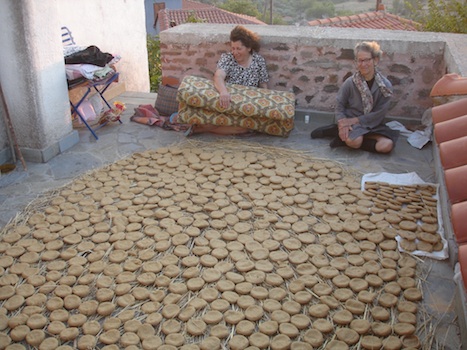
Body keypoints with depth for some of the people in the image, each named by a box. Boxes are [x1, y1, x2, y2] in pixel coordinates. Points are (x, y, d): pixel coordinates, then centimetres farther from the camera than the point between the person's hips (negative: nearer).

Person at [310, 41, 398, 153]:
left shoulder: (385, 86, -10)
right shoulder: (350, 82, -10)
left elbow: (378, 114, -10)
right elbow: (340, 106, -4)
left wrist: (354, 120, -18)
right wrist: (342, 124, -22)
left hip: (373, 125, 4)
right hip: (350, 121, -3)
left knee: (387, 146, -25)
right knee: (354, 141, -36)